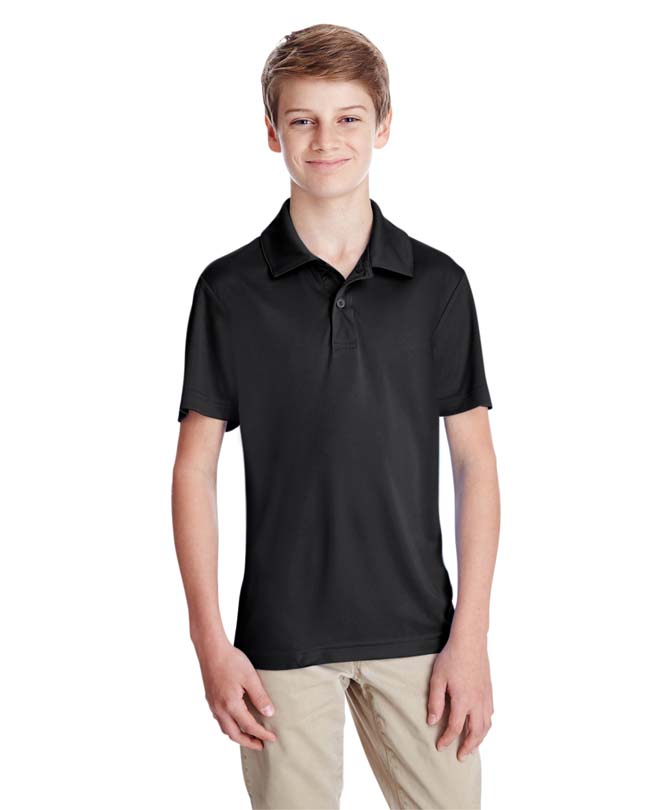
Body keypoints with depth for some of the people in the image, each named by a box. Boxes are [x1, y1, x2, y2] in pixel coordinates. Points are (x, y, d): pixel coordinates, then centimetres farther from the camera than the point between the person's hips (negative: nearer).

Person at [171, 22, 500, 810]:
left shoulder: (437, 284, 1)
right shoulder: (229, 289, -1)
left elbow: (474, 461, 3)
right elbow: (195, 469, 0)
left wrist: (471, 636, -4)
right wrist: (210, 643, -6)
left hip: (414, 629, 1)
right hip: (281, 638, -1)